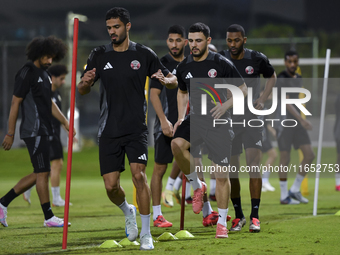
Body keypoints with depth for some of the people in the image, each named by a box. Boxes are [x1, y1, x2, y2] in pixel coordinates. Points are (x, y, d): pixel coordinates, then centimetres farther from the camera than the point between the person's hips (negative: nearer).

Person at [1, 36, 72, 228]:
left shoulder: (43, 73, 16)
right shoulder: (27, 73, -11)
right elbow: (15, 103, -12)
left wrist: (64, 121, 14)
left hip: (43, 131, 10)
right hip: (34, 131, -10)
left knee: (40, 174, 11)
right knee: (43, 172, -6)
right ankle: (48, 217, -2)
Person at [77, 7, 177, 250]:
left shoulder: (144, 54, 1)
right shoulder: (99, 55, 5)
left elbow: (173, 81, 6)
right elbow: (82, 90, 7)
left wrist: (165, 80, -18)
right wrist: (86, 82, -17)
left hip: (136, 128, -2)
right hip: (109, 130, 2)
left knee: (138, 174, -18)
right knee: (111, 185, -2)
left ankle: (146, 234, -9)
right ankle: (128, 211, 32)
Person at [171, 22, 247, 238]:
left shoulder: (222, 64, -7)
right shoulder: (184, 67, 6)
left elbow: (243, 89, 1)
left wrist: (226, 105, -14)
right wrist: (181, 118, 9)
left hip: (218, 123, -3)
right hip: (194, 120, 3)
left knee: (222, 175, -3)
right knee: (177, 144, -29)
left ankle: (222, 223, 10)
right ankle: (197, 186, -5)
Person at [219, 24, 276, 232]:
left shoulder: (257, 59, -3)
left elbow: (272, 76, 15)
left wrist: (263, 99, 3)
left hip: (252, 118, -1)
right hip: (228, 119, 1)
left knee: (254, 165, -11)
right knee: (232, 169, 2)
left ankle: (255, 217, -9)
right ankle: (238, 216, 16)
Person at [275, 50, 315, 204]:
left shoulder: (298, 79, 13)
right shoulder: (281, 79, -13)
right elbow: (286, 102, -23)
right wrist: (301, 119, -32)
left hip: (297, 122, 8)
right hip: (284, 123, -8)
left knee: (309, 155, 0)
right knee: (285, 159, -4)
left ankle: (295, 190, 10)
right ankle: (284, 196, 4)